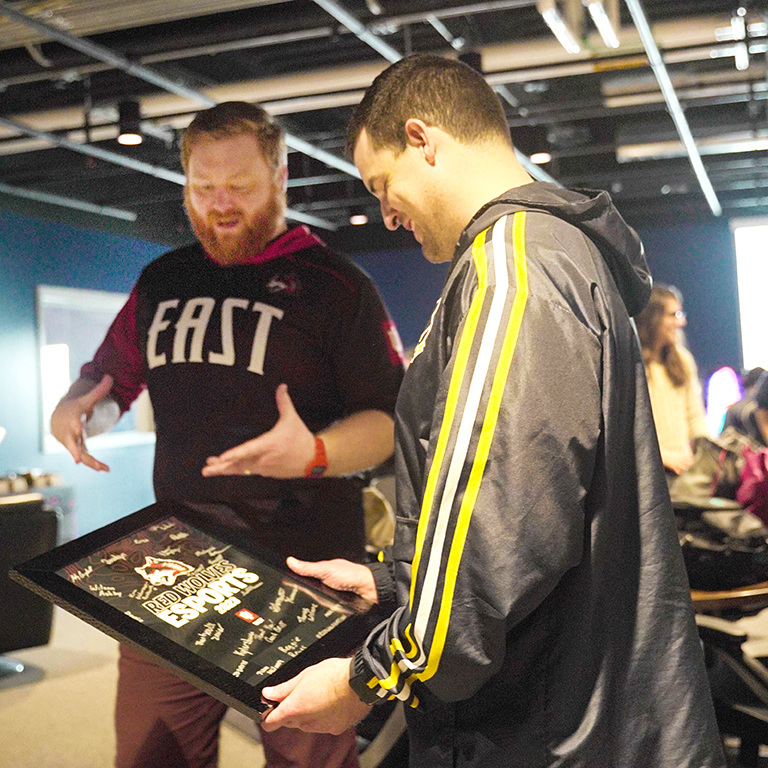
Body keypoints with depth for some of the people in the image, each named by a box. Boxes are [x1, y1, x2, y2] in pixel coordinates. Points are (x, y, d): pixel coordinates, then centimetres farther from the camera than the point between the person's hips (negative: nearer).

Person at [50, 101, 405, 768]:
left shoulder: (336, 286, -4)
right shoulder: (162, 281, 13)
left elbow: (394, 420, -7)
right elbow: (112, 374, 24)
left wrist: (315, 454, -25)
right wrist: (75, 410, 2)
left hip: (302, 566, -4)